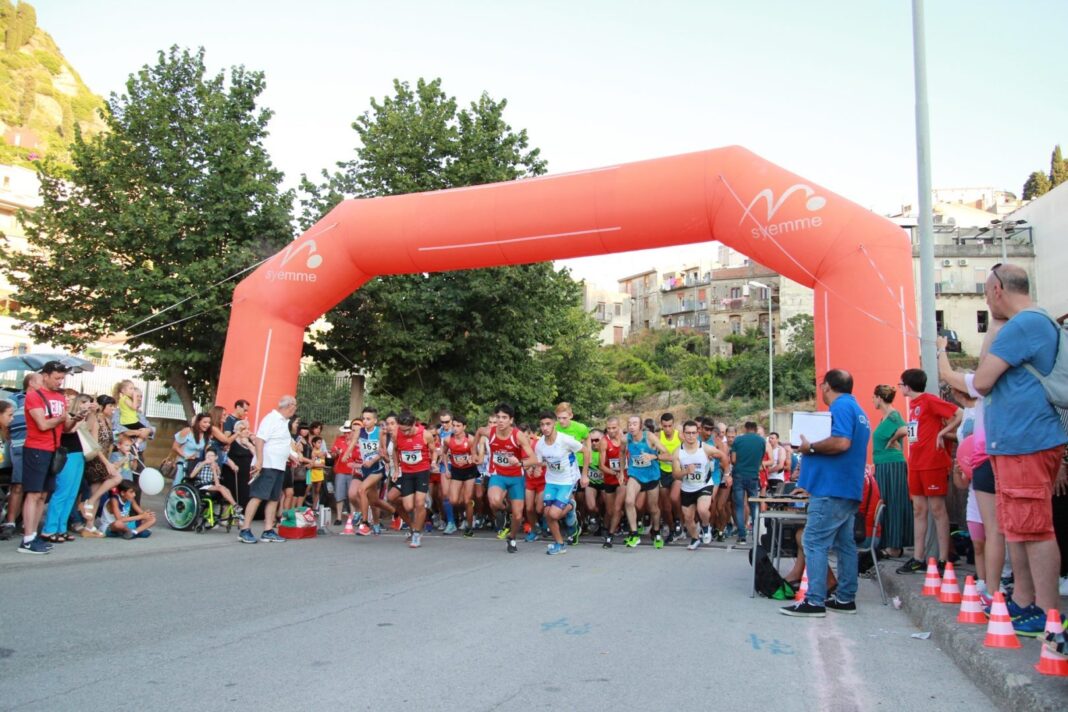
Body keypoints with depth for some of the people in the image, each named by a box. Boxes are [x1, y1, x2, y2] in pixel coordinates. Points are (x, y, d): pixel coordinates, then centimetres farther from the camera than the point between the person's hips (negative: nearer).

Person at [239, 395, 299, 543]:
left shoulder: (284, 422, 16)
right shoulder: (271, 419, -12)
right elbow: (259, 440, -20)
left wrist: (291, 456, 27)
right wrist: (259, 461, -26)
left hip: (279, 467, 9)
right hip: (266, 466, -9)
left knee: (274, 498, 8)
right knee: (257, 497, -9)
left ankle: (268, 531, 11)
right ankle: (245, 531, -6)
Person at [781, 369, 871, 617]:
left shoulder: (841, 406, -12)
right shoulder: (857, 409, 20)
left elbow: (841, 442, -25)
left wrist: (810, 447, -13)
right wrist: (815, 448, 18)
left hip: (832, 488, -11)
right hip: (848, 488, 11)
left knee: (815, 542, -9)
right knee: (845, 543, 12)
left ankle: (814, 601, -9)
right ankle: (845, 599, 17)